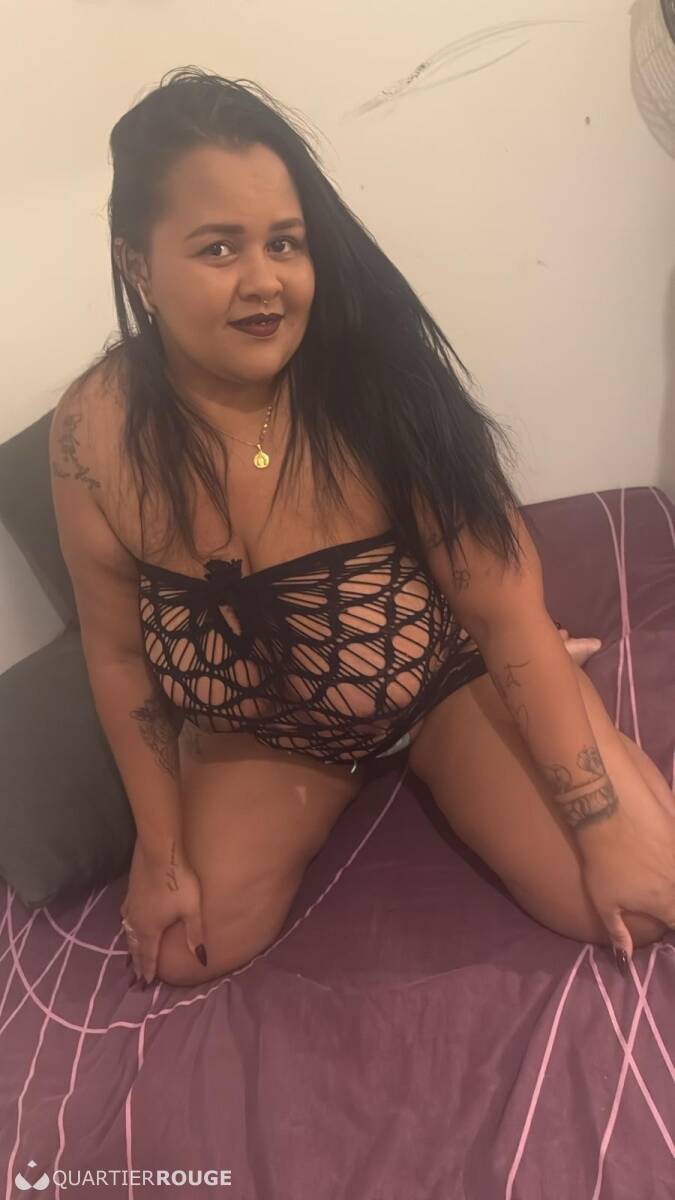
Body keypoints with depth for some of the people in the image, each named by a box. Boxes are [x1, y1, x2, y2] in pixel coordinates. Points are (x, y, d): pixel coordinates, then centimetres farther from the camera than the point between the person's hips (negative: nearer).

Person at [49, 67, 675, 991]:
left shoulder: (374, 374, -26)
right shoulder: (96, 431, -19)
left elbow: (507, 606, -22)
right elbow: (118, 653, -7)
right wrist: (162, 853, -4)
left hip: (449, 677, -2)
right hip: (264, 729, 3)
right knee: (183, 954, -4)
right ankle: (346, 784, 20)